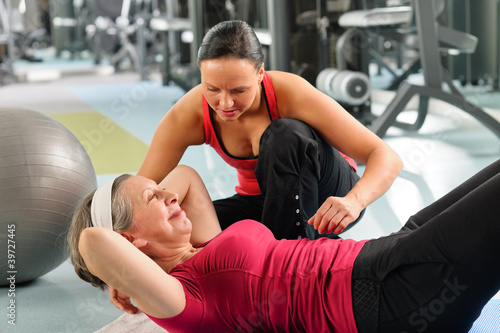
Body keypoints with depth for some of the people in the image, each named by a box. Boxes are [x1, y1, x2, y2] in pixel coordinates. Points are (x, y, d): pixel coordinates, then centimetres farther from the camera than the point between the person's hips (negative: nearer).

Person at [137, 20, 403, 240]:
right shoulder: (187, 117, -21)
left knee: (285, 134, -34)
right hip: (266, 202, 4)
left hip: (328, 199, -3)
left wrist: (354, 201, -50)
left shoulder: (291, 93, -30)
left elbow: (387, 158, -30)